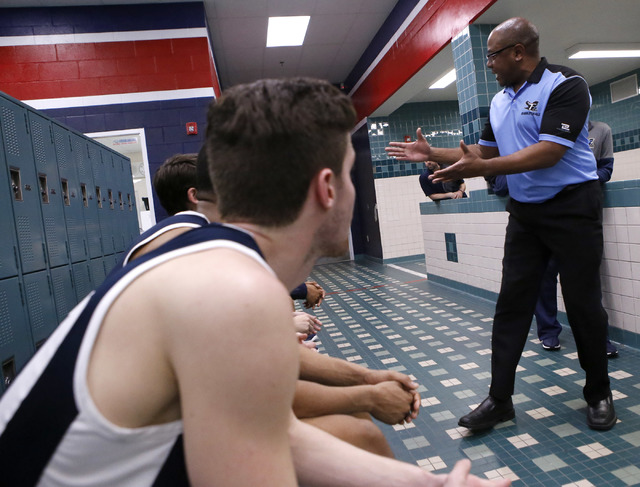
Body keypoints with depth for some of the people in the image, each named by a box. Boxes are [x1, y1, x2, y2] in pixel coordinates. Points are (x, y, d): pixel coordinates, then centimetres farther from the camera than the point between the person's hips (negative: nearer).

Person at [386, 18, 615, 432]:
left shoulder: (565, 85, -12)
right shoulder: (500, 102, 11)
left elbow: (549, 152, -23)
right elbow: (484, 152, 18)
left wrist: (479, 169, -29)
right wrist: (432, 154, 9)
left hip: (572, 207, -6)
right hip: (525, 213, 7)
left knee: (584, 304, 3)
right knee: (511, 304, 1)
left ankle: (599, 394, 24)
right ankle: (500, 399, 8)